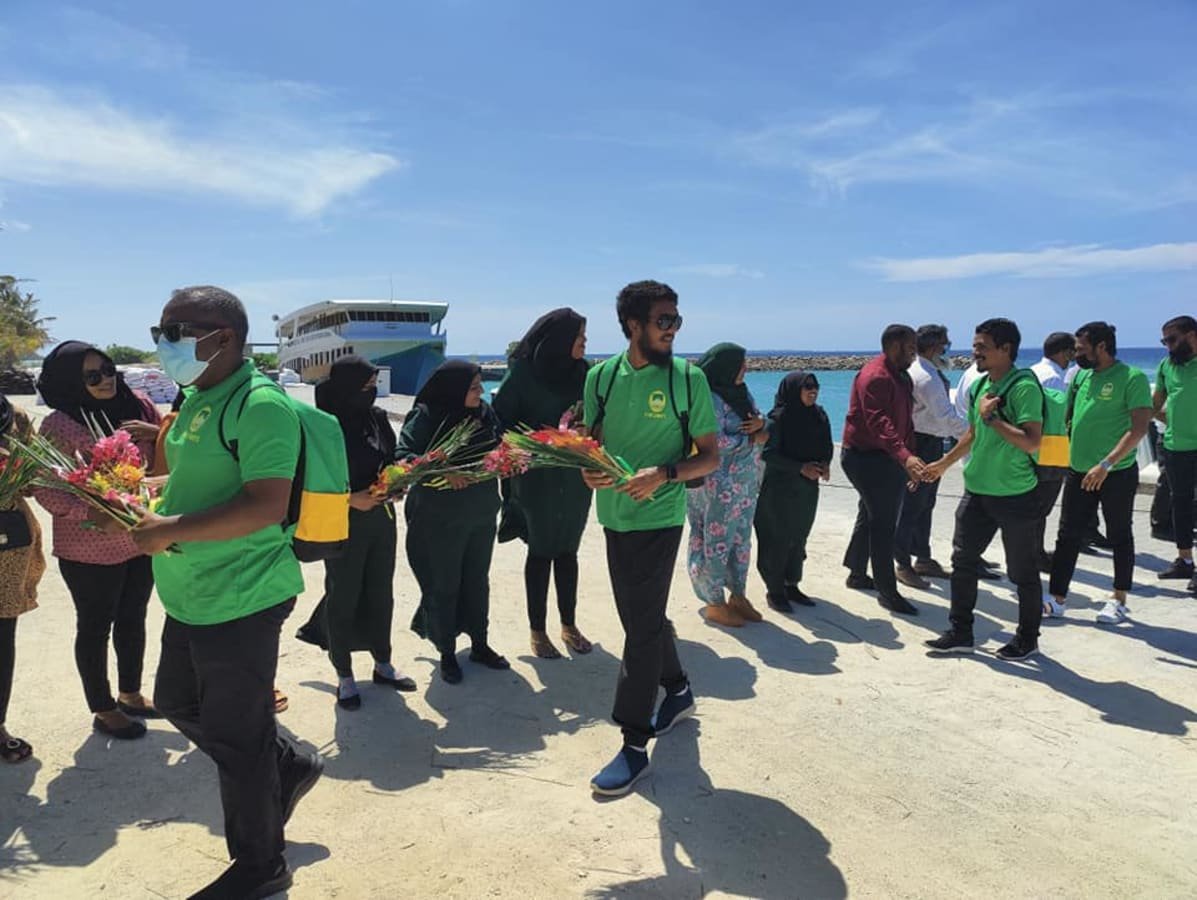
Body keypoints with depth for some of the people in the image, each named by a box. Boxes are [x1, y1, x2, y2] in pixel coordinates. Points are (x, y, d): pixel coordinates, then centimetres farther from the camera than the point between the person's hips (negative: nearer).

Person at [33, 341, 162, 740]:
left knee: (133, 618, 20)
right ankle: (103, 711, 28)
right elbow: (44, 488, -17)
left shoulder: (138, 404, -1)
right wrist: (93, 515, -29)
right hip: (90, 550, -5)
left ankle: (130, 694, 40)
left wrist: (155, 432, -12)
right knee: (95, 627, 11)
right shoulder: (60, 425, -16)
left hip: (141, 538, 6)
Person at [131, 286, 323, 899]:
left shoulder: (260, 405, -20)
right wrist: (158, 516, 9)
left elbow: (266, 506, -27)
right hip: (191, 597, 10)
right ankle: (290, 766, 40)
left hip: (242, 601, -10)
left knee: (235, 738, 5)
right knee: (177, 702, 24)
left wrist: (171, 530, -23)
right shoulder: (197, 398, 10)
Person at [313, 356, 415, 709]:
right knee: (343, 598, 8)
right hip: (343, 524, -5)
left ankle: (382, 664, 32)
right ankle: (344, 676, 22)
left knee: (381, 593, 15)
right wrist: (351, 499, -20)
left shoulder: (378, 418, 0)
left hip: (381, 519, 5)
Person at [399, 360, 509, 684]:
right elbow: (402, 455, -19)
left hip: (482, 515, 5)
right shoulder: (426, 416, -14)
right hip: (440, 520, -5)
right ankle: (446, 653, 26)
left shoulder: (485, 412, 1)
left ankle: (479, 644, 34)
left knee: (477, 581, 17)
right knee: (444, 586, 8)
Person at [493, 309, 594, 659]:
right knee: (541, 551, 6)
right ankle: (538, 631, 19)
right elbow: (502, 419, -9)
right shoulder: (522, 372, -10)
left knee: (567, 551, 13)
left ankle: (569, 625, 26)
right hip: (536, 476, -4)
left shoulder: (583, 372, 3)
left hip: (575, 476, 4)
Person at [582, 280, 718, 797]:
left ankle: (634, 745, 7)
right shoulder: (601, 376, 2)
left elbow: (710, 457, -6)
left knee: (642, 626, -3)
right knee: (644, 615, 19)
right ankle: (678, 691, 43)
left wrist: (663, 473, -23)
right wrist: (589, 468, -10)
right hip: (614, 515, 5)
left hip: (658, 517, -5)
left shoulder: (688, 378, -8)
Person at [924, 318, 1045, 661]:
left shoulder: (1023, 386, -17)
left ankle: (1028, 638, 24)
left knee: (1022, 571, 7)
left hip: (1014, 495, -8)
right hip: (977, 490, 8)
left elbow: (1031, 441, -26)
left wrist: (992, 417, -23)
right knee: (962, 560, 10)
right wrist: (944, 463, 28)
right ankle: (960, 633, 22)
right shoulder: (980, 384, 8)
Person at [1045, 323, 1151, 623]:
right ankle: (1057, 599, 14)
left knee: (1120, 538, 9)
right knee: (1068, 536, 7)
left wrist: (1106, 464, -24)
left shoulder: (1132, 378, -11)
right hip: (1079, 471, 6)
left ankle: (1119, 602, 21)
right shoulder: (1080, 377, 7)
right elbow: (1067, 415, 18)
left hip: (1117, 473, -6)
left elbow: (1139, 428, -17)